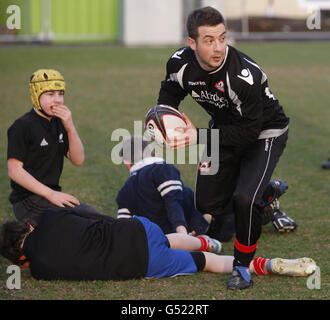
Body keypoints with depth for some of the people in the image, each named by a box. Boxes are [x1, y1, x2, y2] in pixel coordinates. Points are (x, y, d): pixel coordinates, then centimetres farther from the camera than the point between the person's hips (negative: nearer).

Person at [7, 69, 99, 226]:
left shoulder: (58, 123, 14)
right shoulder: (22, 126, -11)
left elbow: (78, 160, 7)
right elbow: (14, 171, -17)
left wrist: (70, 128, -8)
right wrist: (50, 194, -22)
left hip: (51, 194, 9)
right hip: (27, 200, -9)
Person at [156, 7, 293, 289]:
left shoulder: (245, 74, -38)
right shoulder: (181, 64, -20)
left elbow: (249, 131, -31)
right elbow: (169, 95, 4)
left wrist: (199, 136, -33)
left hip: (264, 132, -6)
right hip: (225, 131, 6)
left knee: (245, 198, -26)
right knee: (207, 204, 8)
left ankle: (243, 265, -4)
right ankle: (267, 196, 37)